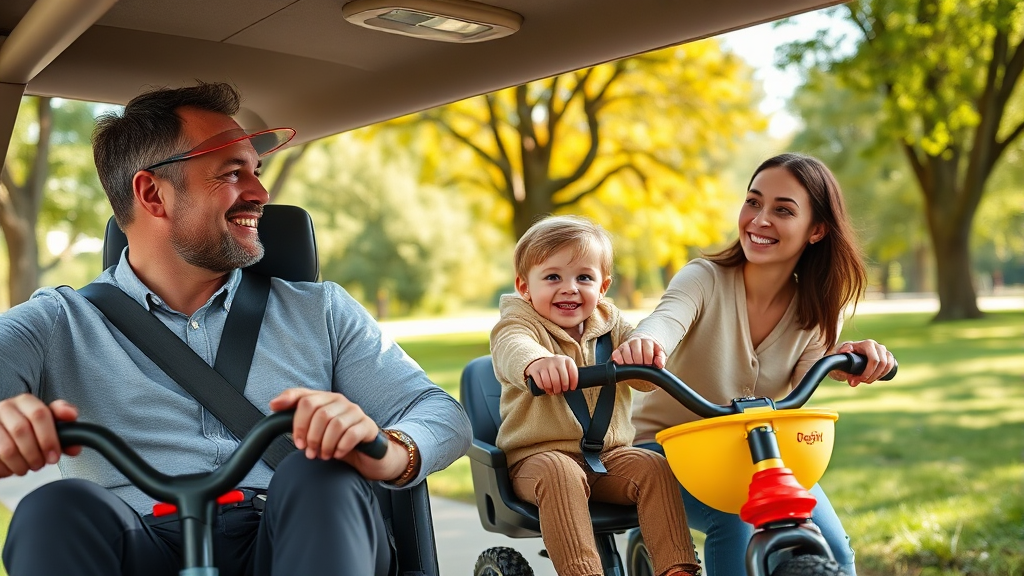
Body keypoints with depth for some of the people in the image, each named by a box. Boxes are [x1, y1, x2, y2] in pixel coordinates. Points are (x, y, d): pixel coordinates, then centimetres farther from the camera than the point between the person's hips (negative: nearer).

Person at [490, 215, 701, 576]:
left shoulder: (610, 325, 9)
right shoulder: (521, 322, -5)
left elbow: (645, 379, -4)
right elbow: (510, 348, -31)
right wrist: (536, 361, -58)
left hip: (607, 455, 4)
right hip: (539, 456, -4)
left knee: (654, 467, -21)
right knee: (560, 474, -35)